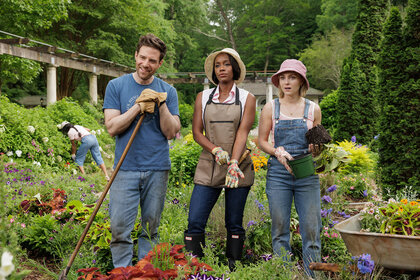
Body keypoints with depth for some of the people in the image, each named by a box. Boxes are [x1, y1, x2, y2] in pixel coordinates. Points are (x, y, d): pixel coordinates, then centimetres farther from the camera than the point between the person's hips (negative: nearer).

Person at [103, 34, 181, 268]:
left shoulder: (167, 91, 7)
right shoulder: (116, 86, 4)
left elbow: (171, 132, 0)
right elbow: (112, 127, -4)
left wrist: (161, 104, -11)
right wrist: (139, 106, -11)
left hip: (157, 169, 1)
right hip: (126, 168, -1)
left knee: (151, 229, 9)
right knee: (120, 229, -5)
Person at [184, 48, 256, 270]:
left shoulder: (246, 99, 5)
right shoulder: (203, 97, 10)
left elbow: (242, 133, -7)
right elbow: (197, 132, 5)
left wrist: (233, 162, -22)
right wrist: (216, 150, -14)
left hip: (238, 167, -1)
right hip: (208, 167, 1)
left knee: (234, 224, 5)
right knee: (195, 222, -7)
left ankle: (233, 269, 15)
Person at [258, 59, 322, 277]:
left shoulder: (313, 109, 7)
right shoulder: (271, 108, 5)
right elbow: (261, 141, 6)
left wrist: (316, 150, -10)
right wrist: (278, 152, -12)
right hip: (278, 173, 0)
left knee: (311, 229, -1)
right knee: (280, 229, 3)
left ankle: (314, 276, 8)